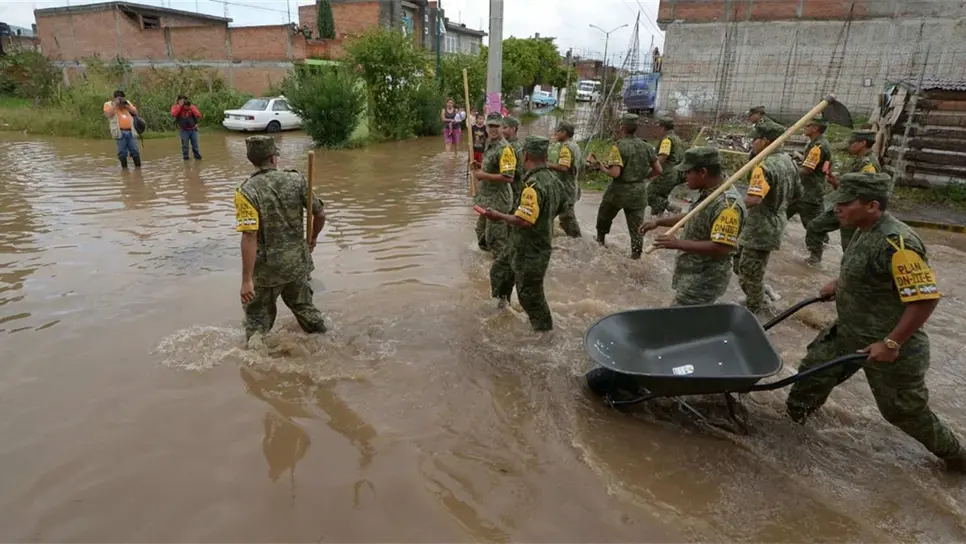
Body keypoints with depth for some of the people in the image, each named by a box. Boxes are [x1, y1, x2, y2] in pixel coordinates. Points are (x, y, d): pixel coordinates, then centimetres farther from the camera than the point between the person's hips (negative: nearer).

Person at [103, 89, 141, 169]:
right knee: (122, 152, -2)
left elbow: (135, 112, 9)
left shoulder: (127, 103, 20)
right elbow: (108, 114, -9)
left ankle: (138, 166, 8)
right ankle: (124, 167, 6)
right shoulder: (108, 104, 9)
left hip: (130, 131, 3)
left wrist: (126, 105, -2)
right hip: (120, 132, -3)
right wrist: (115, 104, -7)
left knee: (135, 151, 1)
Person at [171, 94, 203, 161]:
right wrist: (180, 105, -21)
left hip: (193, 129, 1)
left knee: (195, 145, 4)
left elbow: (199, 115, -14)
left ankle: (197, 157, 12)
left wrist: (191, 107, -19)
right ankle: (185, 158, 6)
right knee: (185, 145, -2)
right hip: (184, 130, -1)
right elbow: (173, 114, -24)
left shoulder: (192, 106, -2)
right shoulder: (175, 107, -3)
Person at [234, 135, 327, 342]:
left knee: (258, 317, 15)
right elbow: (320, 214, 0)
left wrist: (247, 280, -19)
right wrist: (312, 239, 19)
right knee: (303, 305, 25)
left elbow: (249, 237, -22)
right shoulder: (296, 180, -5)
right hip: (298, 260, 4)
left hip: (267, 267, -4)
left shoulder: (246, 192, -16)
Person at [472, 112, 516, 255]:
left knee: (495, 236, 0)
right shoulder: (489, 144, 9)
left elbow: (508, 178, -28)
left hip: (498, 199, -10)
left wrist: (483, 175, -24)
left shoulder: (505, 149, -21)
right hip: (485, 196, 10)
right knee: (482, 232, 24)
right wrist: (481, 166, 5)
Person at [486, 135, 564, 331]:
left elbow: (524, 221, -34)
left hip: (530, 252, -10)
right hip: (523, 245, 10)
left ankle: (544, 330, 23)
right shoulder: (552, 178, 1)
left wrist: (498, 216, -20)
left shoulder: (534, 185, -29)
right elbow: (559, 206, 14)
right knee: (500, 270, 27)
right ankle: (503, 303, 48)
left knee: (530, 295, 6)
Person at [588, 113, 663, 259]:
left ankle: (600, 240, 40)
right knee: (636, 226, 7)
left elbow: (615, 173, -23)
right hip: (638, 191, 4)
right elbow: (658, 170, 3)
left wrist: (599, 166, -10)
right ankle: (636, 254, 5)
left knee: (604, 217, 23)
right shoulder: (646, 146, 2)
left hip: (619, 190, -3)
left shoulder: (618, 146, -15)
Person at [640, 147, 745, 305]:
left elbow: (721, 248, -31)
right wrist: (658, 221, 15)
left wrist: (678, 244, -28)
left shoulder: (727, 204, -27)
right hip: (694, 274, 10)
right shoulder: (708, 192, 4)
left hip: (704, 279, -10)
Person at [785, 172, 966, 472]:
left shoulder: (897, 243, -30)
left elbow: (925, 298, -30)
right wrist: (838, 284, 15)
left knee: (904, 409, 11)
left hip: (887, 344, -8)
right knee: (815, 367, 15)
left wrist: (891, 344, -27)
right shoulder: (867, 231, -1)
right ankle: (798, 409, 40)